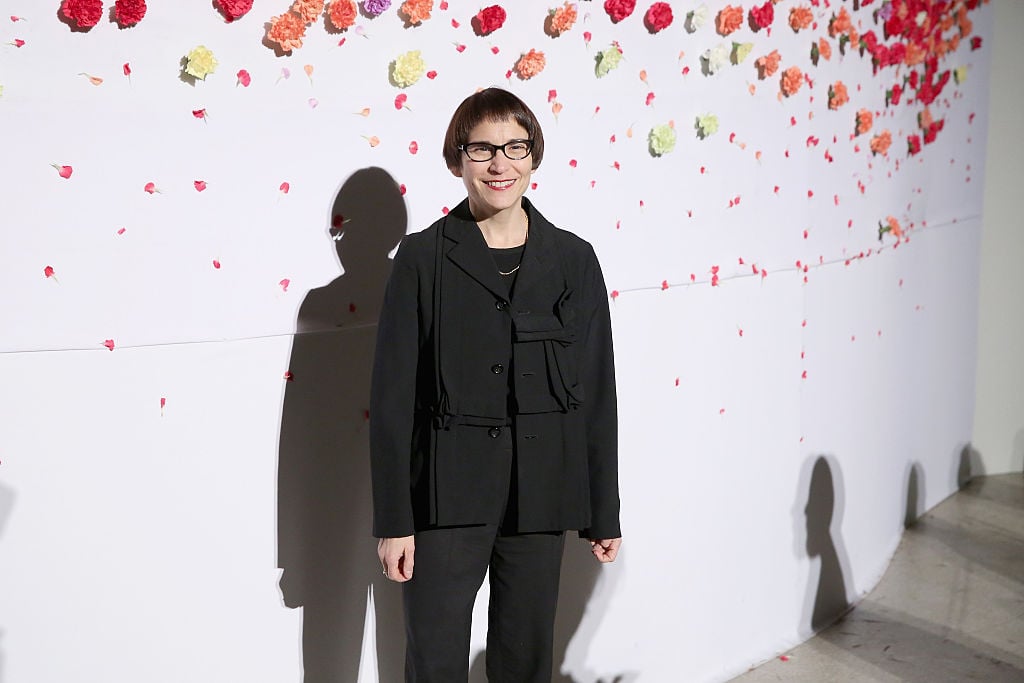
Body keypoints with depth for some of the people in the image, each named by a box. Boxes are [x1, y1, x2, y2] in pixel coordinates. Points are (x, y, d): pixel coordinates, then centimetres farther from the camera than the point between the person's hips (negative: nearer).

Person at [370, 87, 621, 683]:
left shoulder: (574, 260, 2)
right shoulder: (424, 258, -4)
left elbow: (597, 392, 4)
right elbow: (394, 395, -4)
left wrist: (605, 513, 5)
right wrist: (393, 519, -6)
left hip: (541, 493, 2)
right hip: (448, 494, -2)